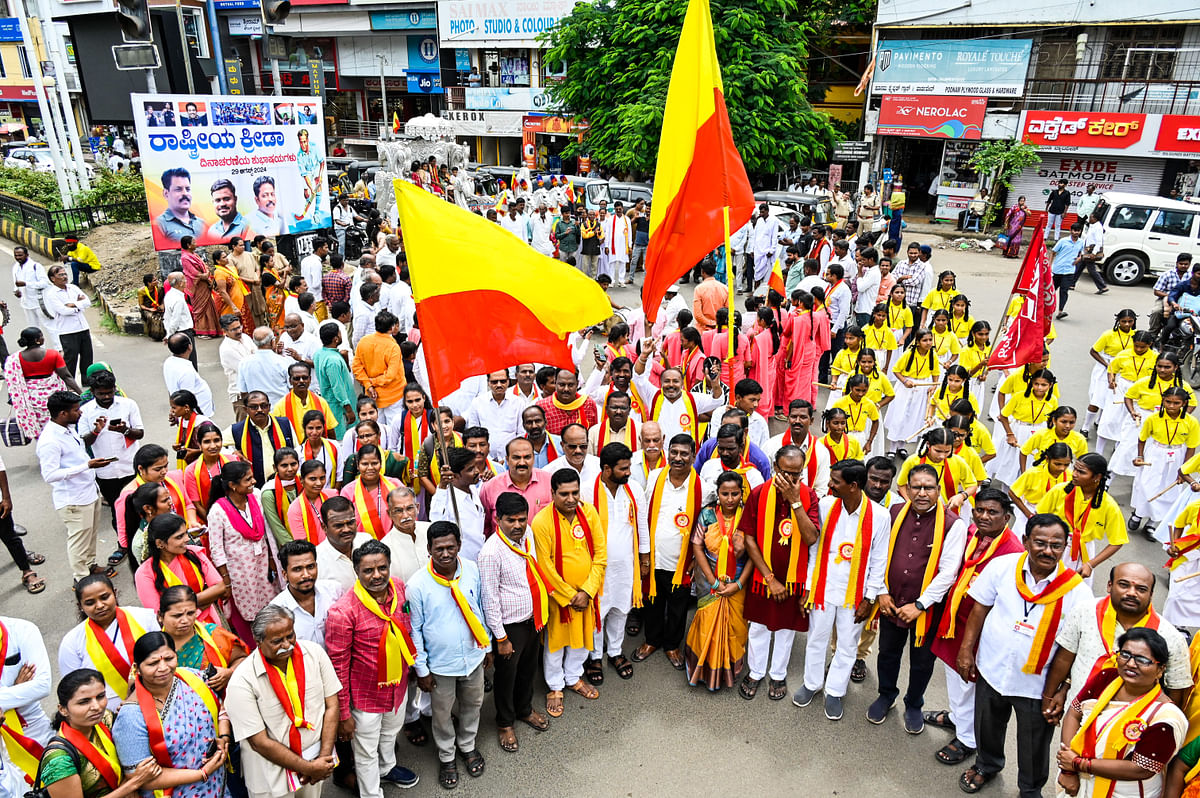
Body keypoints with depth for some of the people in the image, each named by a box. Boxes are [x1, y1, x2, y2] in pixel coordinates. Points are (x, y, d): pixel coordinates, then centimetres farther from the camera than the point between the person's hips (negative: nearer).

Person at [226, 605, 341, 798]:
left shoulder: (314, 652, -11)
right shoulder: (242, 682, -21)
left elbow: (331, 705, -5)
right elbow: (259, 742, -18)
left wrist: (324, 757, -12)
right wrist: (308, 768, -16)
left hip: (316, 759, 3)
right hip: (272, 776, -3)